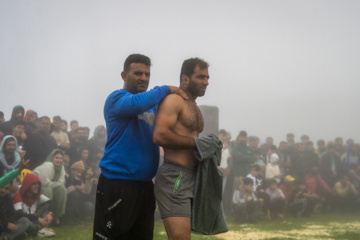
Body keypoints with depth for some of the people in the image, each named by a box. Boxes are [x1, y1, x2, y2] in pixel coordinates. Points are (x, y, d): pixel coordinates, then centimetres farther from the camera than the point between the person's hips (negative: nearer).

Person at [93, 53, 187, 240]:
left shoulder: (152, 105, 18)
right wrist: (166, 90, -14)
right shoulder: (117, 98, -6)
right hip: (118, 184, -8)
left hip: (144, 186, 8)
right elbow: (136, 103, -27)